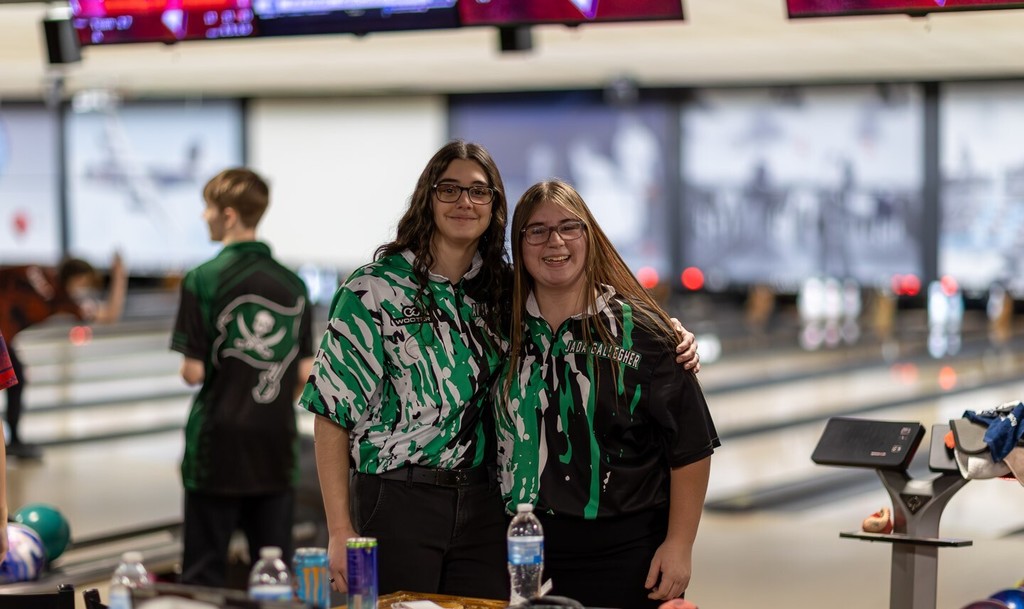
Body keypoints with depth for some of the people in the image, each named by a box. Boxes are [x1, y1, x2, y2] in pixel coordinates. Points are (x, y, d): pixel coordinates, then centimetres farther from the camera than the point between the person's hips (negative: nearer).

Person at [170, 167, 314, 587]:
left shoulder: (204, 280, -9)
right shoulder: (292, 284, 4)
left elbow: (194, 371, -11)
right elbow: (304, 372, 4)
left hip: (219, 446, -4)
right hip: (276, 445, 4)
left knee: (205, 570, 4)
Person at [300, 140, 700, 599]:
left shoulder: (503, 290, 8)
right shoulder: (376, 289, -6)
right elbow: (333, 410, -7)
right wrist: (340, 531, -13)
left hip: (483, 507, 5)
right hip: (395, 503, -4)